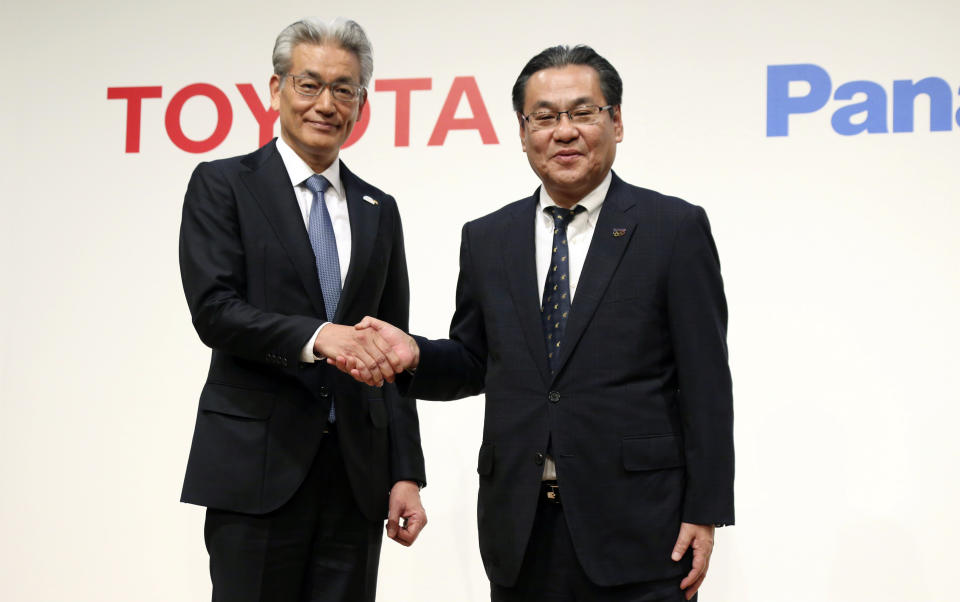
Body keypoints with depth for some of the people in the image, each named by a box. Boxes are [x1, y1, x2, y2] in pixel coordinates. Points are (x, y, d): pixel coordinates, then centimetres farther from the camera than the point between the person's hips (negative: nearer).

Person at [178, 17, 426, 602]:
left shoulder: (379, 210, 14)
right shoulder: (222, 185, 3)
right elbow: (213, 309, -10)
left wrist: (406, 473, 6)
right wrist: (313, 336, -26)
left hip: (357, 472, 4)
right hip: (256, 466, -3)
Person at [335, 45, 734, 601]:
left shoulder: (674, 228, -3)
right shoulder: (487, 240, 9)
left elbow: (706, 383, -5)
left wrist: (704, 512, -8)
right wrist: (414, 356, -6)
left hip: (638, 530, -3)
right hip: (521, 529, 4)